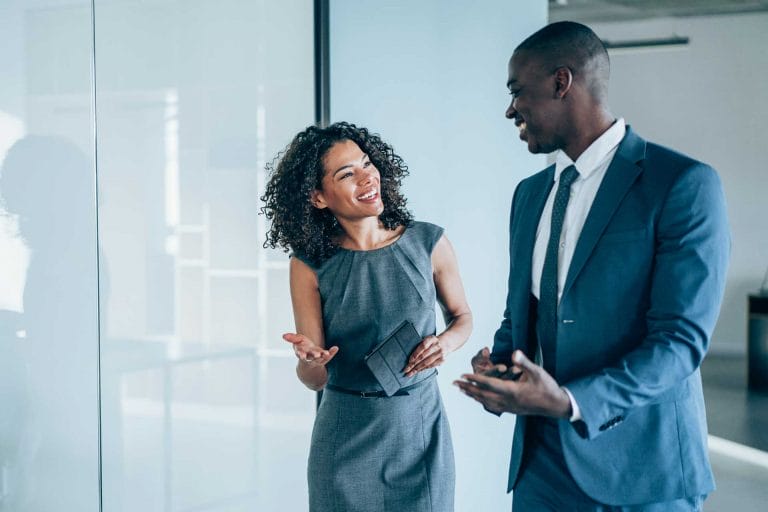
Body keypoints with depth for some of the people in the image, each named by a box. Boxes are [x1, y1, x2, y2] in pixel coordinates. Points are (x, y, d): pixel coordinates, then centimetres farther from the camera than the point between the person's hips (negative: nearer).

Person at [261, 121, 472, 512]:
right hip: (346, 437, -1)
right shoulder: (310, 265, -7)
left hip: (421, 427, 1)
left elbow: (462, 316, 11)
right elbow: (315, 380, -6)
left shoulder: (428, 243, -6)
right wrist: (308, 360, -28)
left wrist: (446, 342, -10)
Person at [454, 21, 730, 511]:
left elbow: (681, 337, -17)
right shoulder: (530, 194, 10)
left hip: (640, 471, -6)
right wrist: (496, 364, -3)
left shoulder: (685, 184, -12)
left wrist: (570, 402, -27)